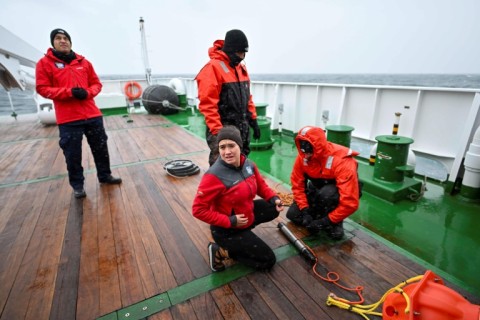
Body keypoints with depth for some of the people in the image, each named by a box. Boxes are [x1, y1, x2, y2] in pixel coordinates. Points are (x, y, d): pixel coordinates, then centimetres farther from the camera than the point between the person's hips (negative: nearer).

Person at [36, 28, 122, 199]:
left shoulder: (83, 62, 10)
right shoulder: (45, 63, 1)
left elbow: (96, 83, 13)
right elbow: (42, 88, -3)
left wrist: (88, 93, -8)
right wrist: (69, 92, -16)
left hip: (92, 114, 3)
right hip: (68, 118, -3)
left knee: (101, 148, 11)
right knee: (72, 154, 2)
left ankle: (105, 175, 29)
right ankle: (77, 185, 19)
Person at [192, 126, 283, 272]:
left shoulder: (248, 164, -9)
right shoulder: (214, 176, -30)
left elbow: (261, 185, 8)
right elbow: (198, 210, -26)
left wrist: (274, 199, -10)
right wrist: (230, 221, -27)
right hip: (227, 230, -7)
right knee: (268, 260, 2)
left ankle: (243, 229, 16)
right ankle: (221, 252, 7)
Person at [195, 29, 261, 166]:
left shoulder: (241, 67, 12)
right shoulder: (213, 67, -14)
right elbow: (208, 104, -20)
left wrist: (253, 120, 14)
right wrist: (217, 132, -22)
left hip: (242, 128, 8)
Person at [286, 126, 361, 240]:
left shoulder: (342, 162, -35)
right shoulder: (303, 156, -20)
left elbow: (350, 202, -35)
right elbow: (297, 185, -12)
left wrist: (326, 221, -31)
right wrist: (305, 211, -20)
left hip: (339, 193, -4)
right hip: (317, 190, 4)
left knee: (326, 193, -38)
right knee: (293, 214, -8)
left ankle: (335, 223, -11)